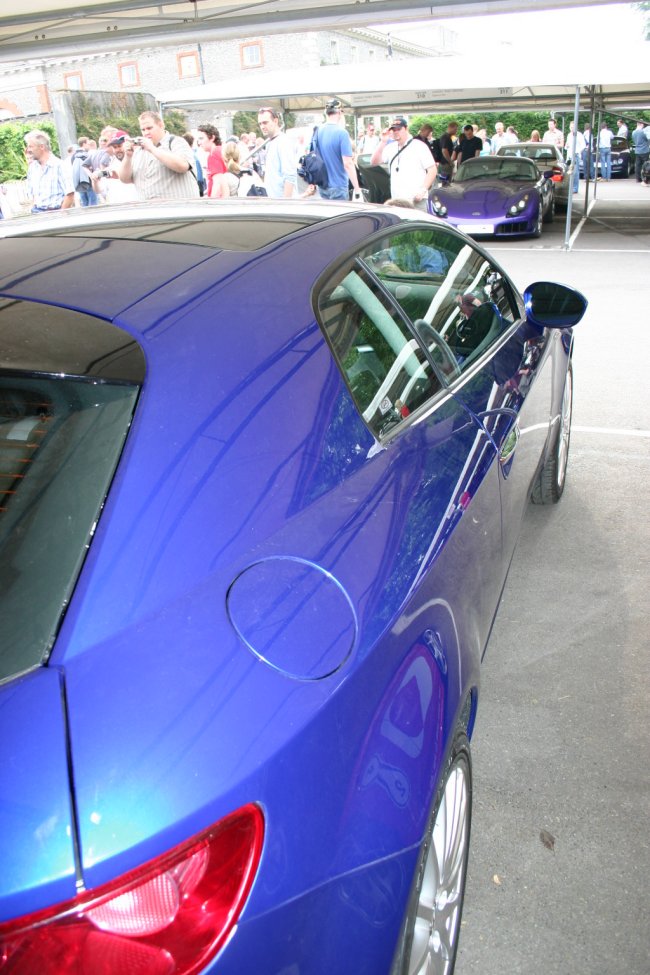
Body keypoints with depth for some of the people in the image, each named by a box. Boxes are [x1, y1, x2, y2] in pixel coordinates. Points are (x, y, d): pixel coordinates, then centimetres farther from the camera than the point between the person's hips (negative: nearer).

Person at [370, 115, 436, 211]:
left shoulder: (419, 146, 0)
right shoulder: (390, 147, 13)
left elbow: (433, 170, -2)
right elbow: (374, 162, 5)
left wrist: (423, 190, -14)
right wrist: (383, 142, -4)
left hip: (416, 200, -5)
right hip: (396, 200, 5)